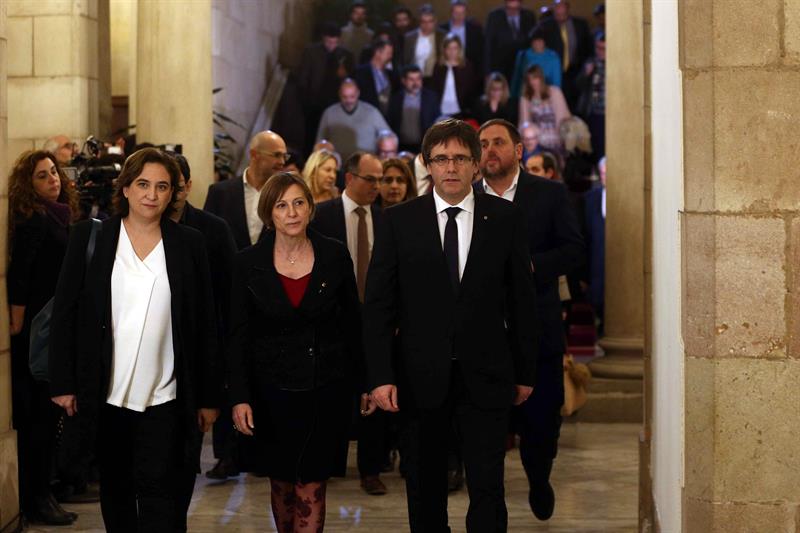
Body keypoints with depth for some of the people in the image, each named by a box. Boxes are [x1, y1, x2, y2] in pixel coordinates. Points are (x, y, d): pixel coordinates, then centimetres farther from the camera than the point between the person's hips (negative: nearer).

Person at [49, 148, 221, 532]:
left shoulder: (190, 244, 4)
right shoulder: (89, 237, 2)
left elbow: (205, 325, 6)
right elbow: (64, 313, 3)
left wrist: (209, 397, 4)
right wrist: (62, 384, -3)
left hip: (163, 398, -1)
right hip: (105, 396, 1)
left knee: (158, 493, -6)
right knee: (115, 491, 12)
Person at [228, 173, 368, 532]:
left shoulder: (334, 256, -3)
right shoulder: (249, 263, -4)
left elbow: (353, 324, 4)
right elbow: (239, 336, -2)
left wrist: (366, 382, 7)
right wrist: (239, 397, -9)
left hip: (326, 390, -1)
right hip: (273, 391, 1)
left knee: (311, 488, -3)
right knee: (282, 483, 13)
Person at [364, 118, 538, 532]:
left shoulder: (505, 218, 2)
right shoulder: (399, 221, 0)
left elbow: (522, 299, 5)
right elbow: (378, 304, -1)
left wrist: (525, 372, 5)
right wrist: (380, 375, -8)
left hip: (485, 377, 0)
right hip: (421, 376, 1)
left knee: (488, 487, -2)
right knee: (424, 487, 12)